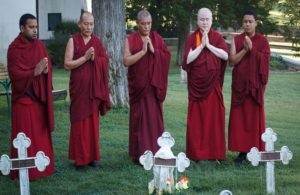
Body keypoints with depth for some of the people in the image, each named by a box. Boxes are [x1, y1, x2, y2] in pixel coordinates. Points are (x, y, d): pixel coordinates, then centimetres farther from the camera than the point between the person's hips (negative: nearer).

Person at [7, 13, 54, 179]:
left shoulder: (40, 45, 8)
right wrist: (35, 72, -27)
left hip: (40, 95, 6)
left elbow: (48, 66, 8)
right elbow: (15, 74, -17)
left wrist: (46, 70, -15)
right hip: (23, 97, -6)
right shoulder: (14, 48, -11)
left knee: (41, 132, 11)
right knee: (25, 135, -3)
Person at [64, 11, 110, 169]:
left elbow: (105, 62, 4)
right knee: (79, 121, -2)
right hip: (79, 87, -3)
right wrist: (85, 57, -18)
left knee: (93, 121, 6)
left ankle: (91, 155, 14)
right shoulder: (73, 41, -3)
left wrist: (94, 58, -14)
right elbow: (67, 64, -9)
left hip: (94, 87, 3)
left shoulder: (97, 41, 8)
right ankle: (79, 158, 3)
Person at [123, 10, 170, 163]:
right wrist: (143, 51, -17)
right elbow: (126, 61, -10)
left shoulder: (157, 38, 8)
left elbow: (167, 57, 0)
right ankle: (139, 154, 2)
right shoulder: (130, 40, 0)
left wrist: (153, 50, -13)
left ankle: (155, 152, 8)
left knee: (155, 117, 1)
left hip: (154, 85, 2)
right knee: (138, 118, -2)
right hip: (138, 85, -2)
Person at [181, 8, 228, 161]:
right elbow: (187, 59, -11)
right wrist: (201, 45, -14)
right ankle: (196, 152, 4)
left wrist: (208, 45, -13)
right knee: (197, 118, -1)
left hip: (213, 84, 1)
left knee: (214, 117, 1)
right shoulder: (191, 38, 1)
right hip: (196, 84, -1)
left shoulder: (217, 37, 6)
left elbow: (225, 55, -9)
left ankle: (214, 152, 7)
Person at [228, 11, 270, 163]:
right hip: (239, 83, 2)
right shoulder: (236, 40, 6)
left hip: (255, 84, -2)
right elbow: (232, 60, -4)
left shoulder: (262, 41, 2)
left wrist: (252, 49, -16)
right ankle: (243, 150, 6)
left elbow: (265, 60, -9)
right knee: (239, 117, 0)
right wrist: (245, 49, -15)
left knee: (255, 117, -1)